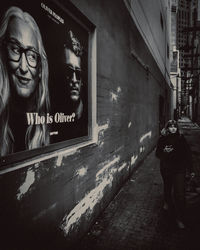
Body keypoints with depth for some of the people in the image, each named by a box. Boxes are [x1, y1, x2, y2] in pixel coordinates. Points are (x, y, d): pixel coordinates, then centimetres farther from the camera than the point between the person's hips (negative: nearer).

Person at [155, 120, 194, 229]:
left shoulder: (181, 139, -5)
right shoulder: (162, 139, -4)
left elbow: (187, 154, 1)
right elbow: (157, 153, 0)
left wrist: (190, 169, 2)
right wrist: (164, 151, -23)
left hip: (179, 170, -2)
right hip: (166, 169, 2)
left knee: (180, 194, -3)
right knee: (167, 188, 23)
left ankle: (180, 218, 12)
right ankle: (168, 203, 53)